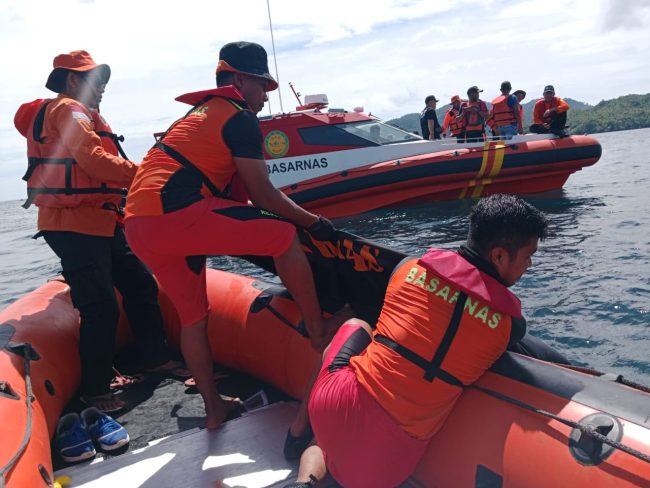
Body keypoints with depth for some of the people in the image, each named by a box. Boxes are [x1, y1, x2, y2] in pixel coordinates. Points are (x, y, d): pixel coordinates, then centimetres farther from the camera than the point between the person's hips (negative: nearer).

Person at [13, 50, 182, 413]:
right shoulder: (67, 110, -6)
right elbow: (94, 160, -21)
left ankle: (157, 358, 25)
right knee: (101, 307, -10)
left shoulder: (83, 114, 25)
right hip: (74, 224, -10)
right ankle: (96, 390, 2)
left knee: (140, 285, 13)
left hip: (101, 221, 10)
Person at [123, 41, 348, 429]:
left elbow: (234, 188, 30)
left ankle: (214, 409, 28)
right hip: (175, 213, -10)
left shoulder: (198, 114, 29)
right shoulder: (240, 118, 0)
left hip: (139, 227, 10)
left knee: (193, 315, 19)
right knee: (285, 237, -3)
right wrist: (313, 221, 11)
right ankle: (319, 331, 9)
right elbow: (263, 195, -3)